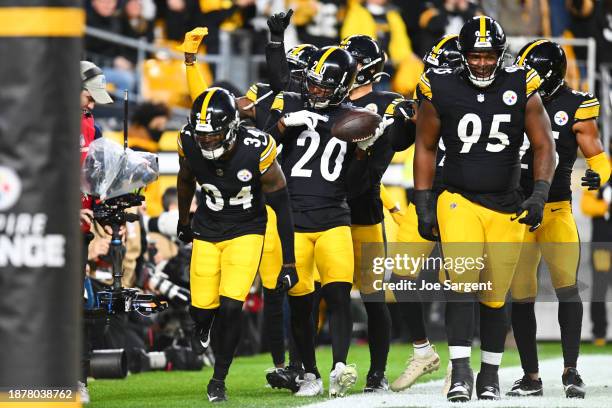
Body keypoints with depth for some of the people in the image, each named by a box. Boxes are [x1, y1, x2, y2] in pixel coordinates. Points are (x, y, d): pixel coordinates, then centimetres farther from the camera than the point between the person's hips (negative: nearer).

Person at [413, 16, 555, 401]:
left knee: (495, 296, 7)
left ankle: (490, 374, 22)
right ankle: (460, 371, -21)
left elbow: (544, 147, 3)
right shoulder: (441, 91, -3)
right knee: (462, 280, -20)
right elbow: (425, 148, 7)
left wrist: (539, 195, -11)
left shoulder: (522, 90, -2)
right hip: (459, 201, -1)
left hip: (507, 207, 1)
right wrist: (424, 206, 3)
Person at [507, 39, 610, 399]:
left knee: (567, 286, -14)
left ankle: (571, 370, -8)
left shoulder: (575, 109, -2)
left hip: (556, 210, -3)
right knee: (521, 295, 3)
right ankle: (531, 377, 11)